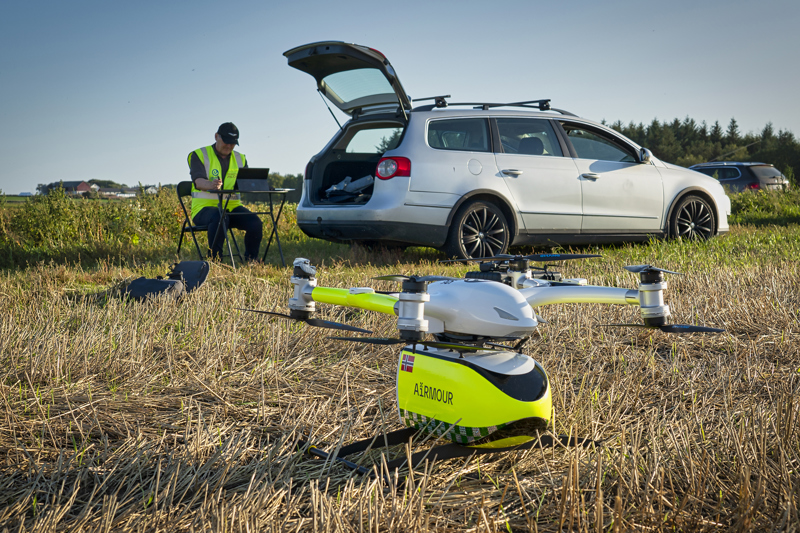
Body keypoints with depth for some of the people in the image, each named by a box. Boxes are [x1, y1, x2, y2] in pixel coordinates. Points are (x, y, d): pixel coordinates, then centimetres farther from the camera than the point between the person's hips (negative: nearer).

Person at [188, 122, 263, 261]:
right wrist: (210, 185, -42)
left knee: (255, 223, -23)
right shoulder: (199, 155, 1)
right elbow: (198, 180, -17)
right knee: (219, 219, -39)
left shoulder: (240, 159, 15)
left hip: (231, 206, 4)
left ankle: (251, 262, -8)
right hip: (205, 206, -4)